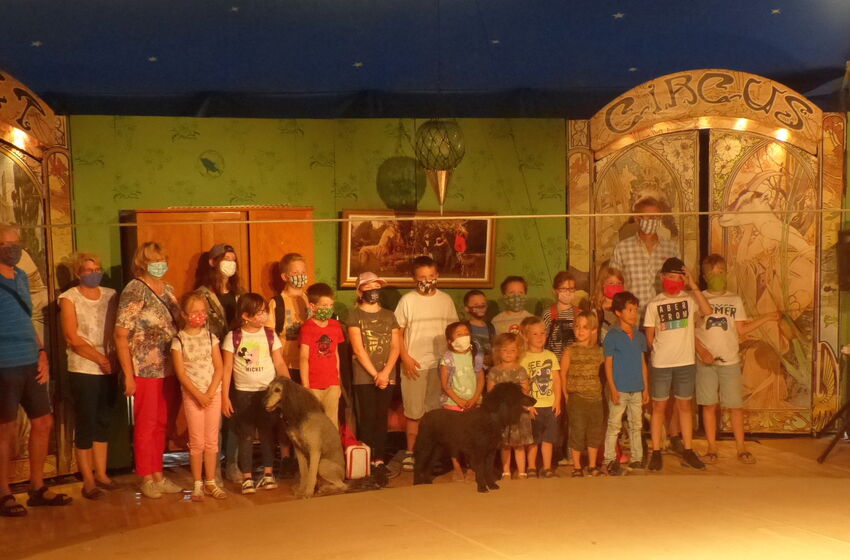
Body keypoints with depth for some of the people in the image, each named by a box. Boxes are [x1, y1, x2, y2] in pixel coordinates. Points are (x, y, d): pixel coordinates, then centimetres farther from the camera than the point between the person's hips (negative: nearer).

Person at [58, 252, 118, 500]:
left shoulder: (111, 295, 7)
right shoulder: (69, 298, -4)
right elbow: (73, 338, -11)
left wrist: (114, 357, -9)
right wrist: (100, 359, -13)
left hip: (109, 370, 4)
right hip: (83, 370, -4)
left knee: (103, 422, 11)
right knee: (85, 424, 1)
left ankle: (101, 473, 21)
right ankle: (88, 480, 9)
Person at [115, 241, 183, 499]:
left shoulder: (168, 289, 12)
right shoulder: (134, 290, -9)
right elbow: (121, 335, -11)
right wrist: (128, 375, -14)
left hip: (171, 369, 6)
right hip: (146, 370, -6)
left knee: (162, 425, 14)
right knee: (145, 426, 5)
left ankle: (158, 475, 26)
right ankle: (146, 479, 18)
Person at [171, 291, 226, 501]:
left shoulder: (211, 337, 4)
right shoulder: (179, 340, -4)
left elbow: (219, 368, 0)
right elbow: (180, 373, -8)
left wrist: (210, 393, -11)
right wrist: (198, 394, -14)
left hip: (213, 393, 2)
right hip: (191, 395, -2)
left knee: (212, 441, 6)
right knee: (197, 442, 1)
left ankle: (210, 482, 15)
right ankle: (197, 484, 12)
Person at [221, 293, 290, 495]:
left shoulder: (270, 335, 2)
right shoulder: (233, 337, -3)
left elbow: (280, 364, 3)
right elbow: (226, 369, -1)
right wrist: (225, 397, -5)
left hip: (268, 391, 2)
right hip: (243, 393, -1)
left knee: (267, 433, 7)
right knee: (246, 435, 4)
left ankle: (268, 473, 18)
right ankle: (247, 477, 11)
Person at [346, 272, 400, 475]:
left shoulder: (389, 316, 11)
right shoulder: (355, 315, 1)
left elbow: (395, 347, 4)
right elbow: (358, 349, -7)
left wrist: (385, 373, -10)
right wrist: (375, 374, -12)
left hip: (386, 376, 3)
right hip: (364, 376, -3)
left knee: (381, 418, 5)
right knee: (367, 418, -2)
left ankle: (379, 459, 10)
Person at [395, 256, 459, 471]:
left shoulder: (445, 300, 6)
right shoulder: (407, 300, -2)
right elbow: (397, 332, -1)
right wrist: (406, 358, -9)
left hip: (441, 363, 2)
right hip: (415, 365, -2)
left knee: (438, 410, 6)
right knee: (414, 411, 3)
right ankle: (410, 452, 15)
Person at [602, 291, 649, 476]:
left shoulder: (640, 336, 9)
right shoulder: (612, 336, -7)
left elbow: (642, 362, 13)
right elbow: (608, 364, -7)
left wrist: (646, 388, 11)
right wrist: (613, 389, -13)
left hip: (637, 389, 6)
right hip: (619, 389, -5)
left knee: (636, 425, 13)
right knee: (614, 426, -1)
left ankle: (636, 458, 22)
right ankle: (609, 460, 5)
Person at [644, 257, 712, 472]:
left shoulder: (689, 299, 0)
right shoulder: (654, 304, -1)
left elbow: (707, 311, -20)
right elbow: (649, 336, 3)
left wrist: (693, 285, -18)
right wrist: (660, 351, -4)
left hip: (686, 363, 1)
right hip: (661, 364, -1)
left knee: (684, 406, 12)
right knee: (659, 406, 6)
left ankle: (688, 452, 20)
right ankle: (656, 452, 14)